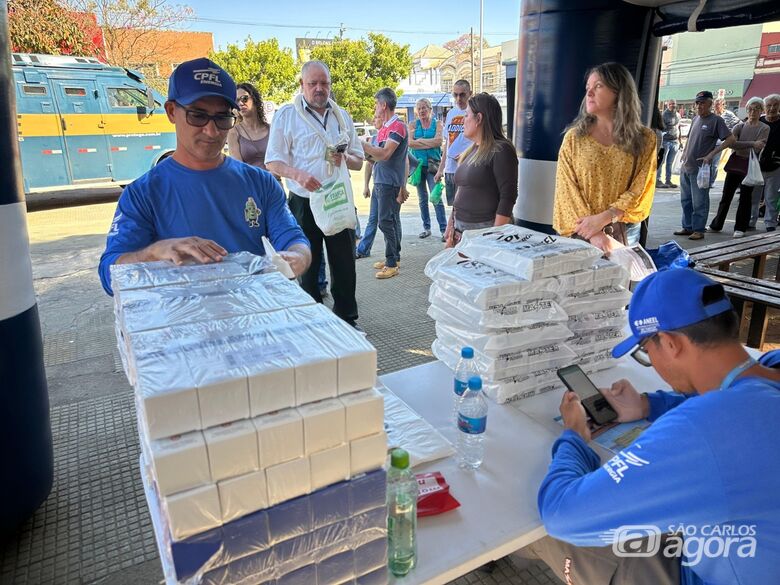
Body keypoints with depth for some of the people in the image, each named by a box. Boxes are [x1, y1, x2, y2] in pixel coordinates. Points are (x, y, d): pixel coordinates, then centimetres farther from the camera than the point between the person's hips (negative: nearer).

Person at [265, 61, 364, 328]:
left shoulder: (342, 116, 13)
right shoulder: (286, 115, 1)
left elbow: (359, 161, 16)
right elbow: (273, 162, -3)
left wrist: (345, 159, -7)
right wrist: (298, 174, -22)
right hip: (304, 204, -3)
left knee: (345, 265, 8)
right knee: (307, 266, 7)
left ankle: (346, 318, 23)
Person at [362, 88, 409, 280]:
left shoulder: (397, 127, -13)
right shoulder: (384, 127, 17)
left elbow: (384, 154, -23)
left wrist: (361, 145, -22)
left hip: (390, 181, -10)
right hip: (381, 180, 10)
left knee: (386, 221, -10)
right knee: (391, 220, 13)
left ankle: (392, 263, -5)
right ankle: (394, 257, 21)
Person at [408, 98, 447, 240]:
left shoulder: (437, 123, 5)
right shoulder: (413, 124, 9)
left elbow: (438, 141, -11)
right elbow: (410, 142, -6)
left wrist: (420, 140, -7)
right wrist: (430, 143, -8)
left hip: (432, 164, -3)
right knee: (422, 199, 9)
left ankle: (443, 229, -9)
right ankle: (426, 227, 18)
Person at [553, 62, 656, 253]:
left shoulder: (645, 139, 2)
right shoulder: (574, 138, 1)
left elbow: (641, 190, -3)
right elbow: (567, 189, -7)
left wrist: (603, 218, -18)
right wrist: (594, 234, -18)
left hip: (624, 233, 1)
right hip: (581, 233, 0)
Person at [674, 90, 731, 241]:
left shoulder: (716, 120, -7)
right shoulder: (695, 119, 14)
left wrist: (711, 155, -17)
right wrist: (684, 155, 14)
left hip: (700, 168, -7)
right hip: (686, 167, 7)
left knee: (699, 202, -3)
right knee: (685, 200, 13)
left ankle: (699, 230, 5)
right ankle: (687, 227, 22)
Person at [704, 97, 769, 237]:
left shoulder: (764, 128, -1)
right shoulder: (740, 126, 6)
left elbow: (757, 149, -13)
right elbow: (729, 142, -10)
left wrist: (738, 145, -13)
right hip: (735, 163, 3)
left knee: (745, 197, 2)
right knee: (726, 195, 7)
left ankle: (740, 228, 10)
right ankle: (716, 225, 16)